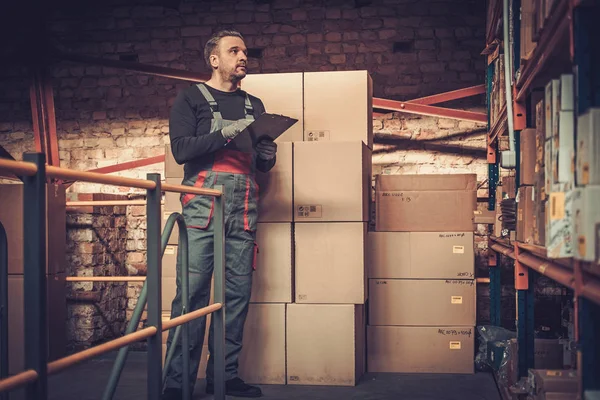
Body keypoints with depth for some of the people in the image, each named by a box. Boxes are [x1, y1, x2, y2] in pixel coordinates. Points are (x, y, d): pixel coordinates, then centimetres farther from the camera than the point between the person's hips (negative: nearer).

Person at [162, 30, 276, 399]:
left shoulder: (255, 105, 22)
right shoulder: (191, 98, 9)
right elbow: (181, 149, -5)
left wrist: (268, 156, 2)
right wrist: (226, 134, -13)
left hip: (244, 210, 4)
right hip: (203, 205, -4)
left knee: (238, 293, 0)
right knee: (192, 293, -9)